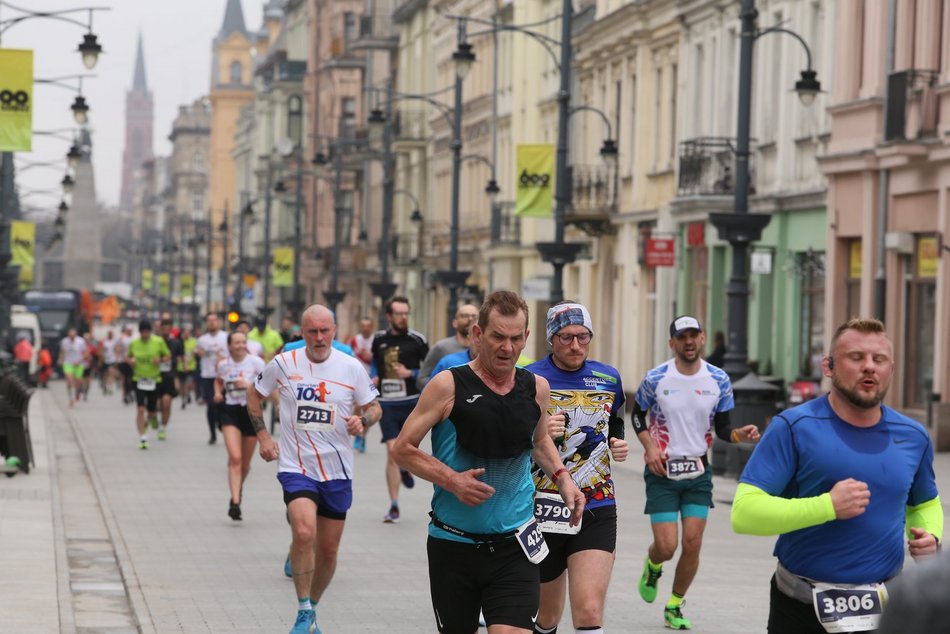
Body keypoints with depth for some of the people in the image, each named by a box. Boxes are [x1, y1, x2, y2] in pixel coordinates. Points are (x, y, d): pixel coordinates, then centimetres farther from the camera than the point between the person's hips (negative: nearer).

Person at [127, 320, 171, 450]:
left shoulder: (159, 342, -4)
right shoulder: (134, 343, 0)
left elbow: (168, 355, 5)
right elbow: (130, 356, 15)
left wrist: (160, 360, -15)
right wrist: (131, 361, -7)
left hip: (154, 379, 0)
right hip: (139, 379, 0)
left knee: (152, 410, 8)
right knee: (140, 409, -12)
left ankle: (153, 416, 48)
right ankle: (142, 438, -8)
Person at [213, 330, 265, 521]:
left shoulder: (256, 362, -6)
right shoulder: (223, 365, 3)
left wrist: (249, 385, -22)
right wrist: (218, 392, 5)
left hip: (251, 411, 0)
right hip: (230, 411, 0)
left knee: (245, 462, 11)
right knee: (235, 458, -18)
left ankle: (238, 489, 41)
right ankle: (235, 501, -22)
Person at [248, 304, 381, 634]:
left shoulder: (351, 367, -2)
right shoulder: (284, 363, -3)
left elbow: (374, 407, 9)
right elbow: (254, 396, 13)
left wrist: (362, 421, -14)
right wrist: (263, 436, 4)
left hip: (338, 471, 2)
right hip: (296, 467, -2)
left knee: (328, 549, 9)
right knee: (304, 533, -25)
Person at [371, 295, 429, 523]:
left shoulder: (417, 340, -3)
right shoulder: (379, 339, 7)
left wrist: (411, 373, -13)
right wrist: (375, 378, 14)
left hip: (411, 402, -1)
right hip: (387, 402, 1)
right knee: (392, 451, -7)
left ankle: (405, 468, 43)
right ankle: (394, 507, -2)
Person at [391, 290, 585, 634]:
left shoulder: (537, 388, 4)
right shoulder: (449, 385, -8)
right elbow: (402, 448, -5)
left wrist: (561, 476, 8)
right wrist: (451, 480, -17)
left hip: (514, 545, 1)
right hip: (453, 543, -1)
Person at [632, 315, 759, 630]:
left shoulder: (719, 380, -2)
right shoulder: (656, 379, -8)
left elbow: (721, 427, 5)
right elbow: (638, 414, 7)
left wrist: (740, 435, -16)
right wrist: (649, 445, -8)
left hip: (698, 471, 2)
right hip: (662, 472, -2)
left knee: (692, 544, -5)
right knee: (666, 547, -9)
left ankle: (675, 607, 16)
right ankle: (652, 566, 29)